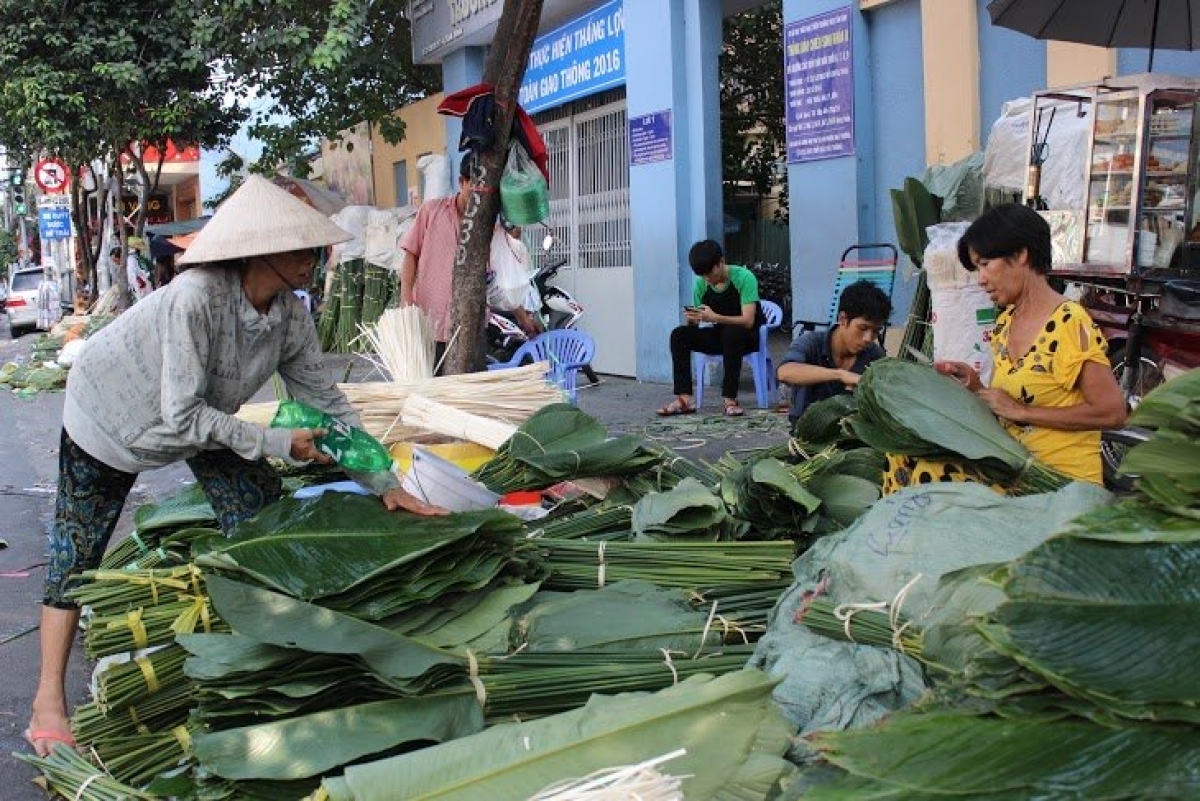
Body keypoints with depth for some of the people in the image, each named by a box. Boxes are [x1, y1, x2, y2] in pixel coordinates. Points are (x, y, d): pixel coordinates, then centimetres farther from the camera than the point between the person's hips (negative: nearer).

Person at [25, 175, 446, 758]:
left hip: (199, 416, 6)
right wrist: (276, 442, -32)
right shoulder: (195, 299, -39)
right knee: (78, 547, -1)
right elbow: (184, 415, -36)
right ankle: (49, 700, 6)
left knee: (260, 505, -3)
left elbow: (324, 400, -12)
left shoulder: (289, 314, -20)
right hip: (111, 413, -6)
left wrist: (384, 484, -14)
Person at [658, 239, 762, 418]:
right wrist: (691, 319, -28)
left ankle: (730, 399, -35)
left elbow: (748, 321, -28)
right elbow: (694, 325, -3)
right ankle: (684, 399, -24)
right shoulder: (701, 284, -4)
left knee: (731, 333, -38)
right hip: (720, 336, 5)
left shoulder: (744, 278, -19)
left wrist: (714, 318, -42)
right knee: (679, 334, -15)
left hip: (748, 336, -5)